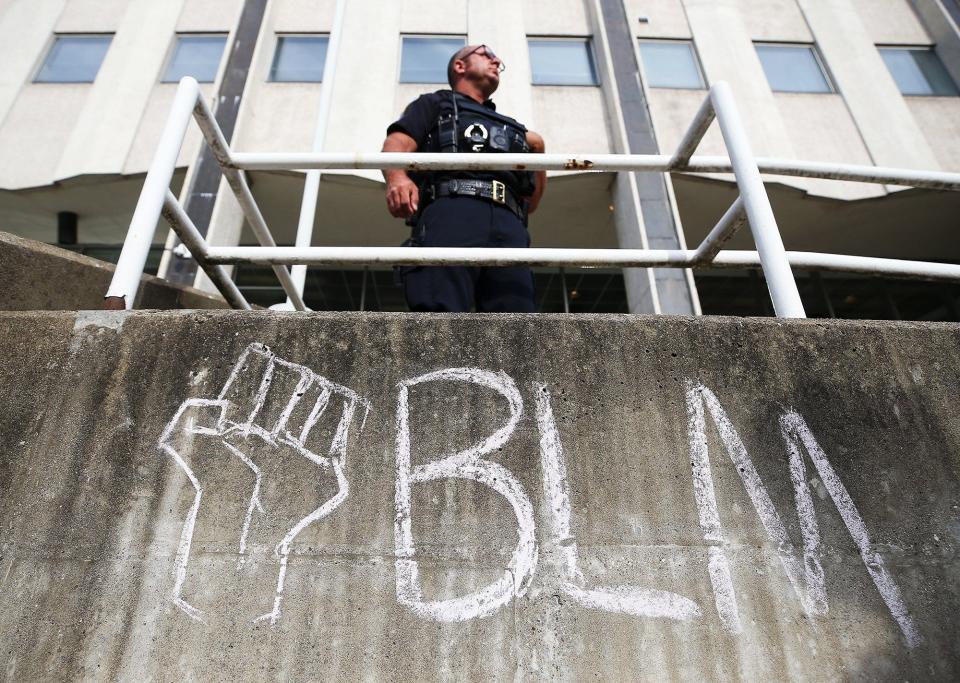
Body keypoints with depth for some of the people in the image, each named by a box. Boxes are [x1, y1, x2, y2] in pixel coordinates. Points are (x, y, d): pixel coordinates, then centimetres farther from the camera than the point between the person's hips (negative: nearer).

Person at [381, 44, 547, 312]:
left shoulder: (511, 128, 42)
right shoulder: (434, 104, 31)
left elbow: (530, 202, 38)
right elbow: (397, 145, 10)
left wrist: (539, 153, 23)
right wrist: (397, 178, -13)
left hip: (507, 222, 4)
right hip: (451, 210, -3)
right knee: (439, 309, -27)